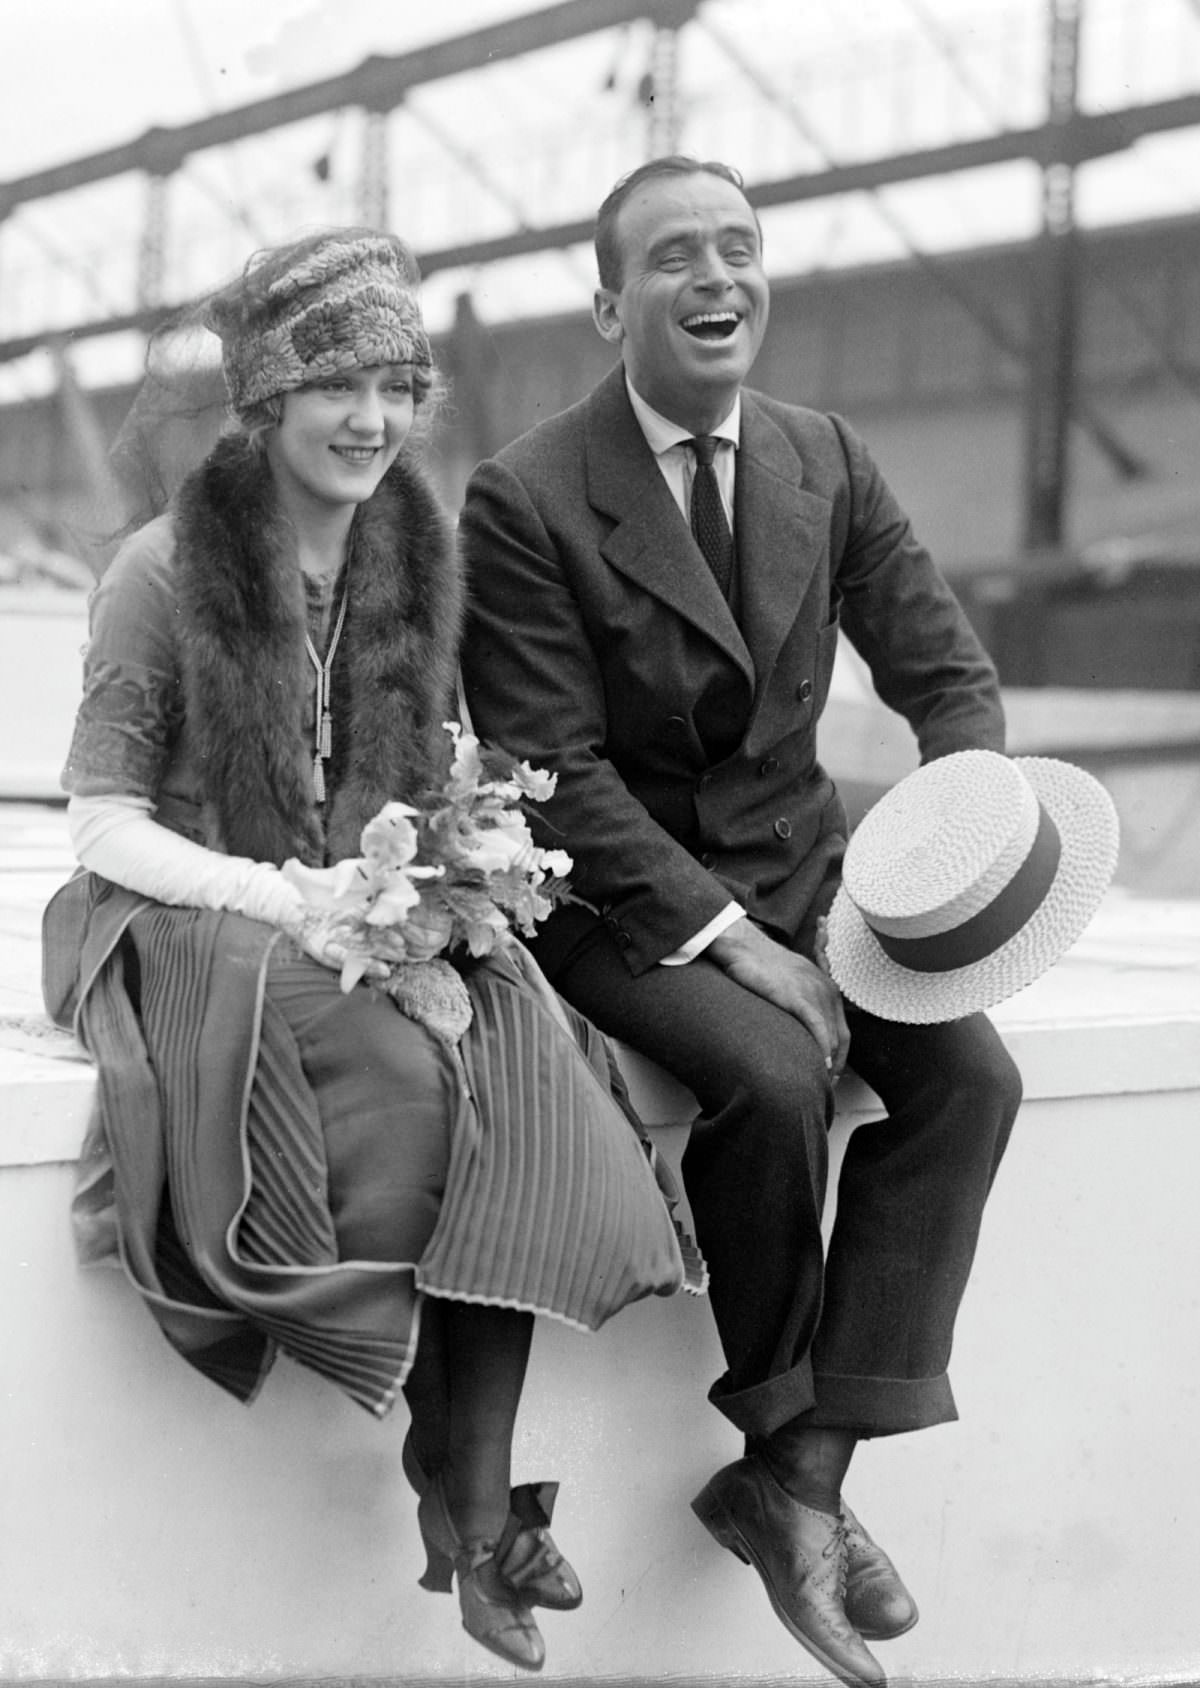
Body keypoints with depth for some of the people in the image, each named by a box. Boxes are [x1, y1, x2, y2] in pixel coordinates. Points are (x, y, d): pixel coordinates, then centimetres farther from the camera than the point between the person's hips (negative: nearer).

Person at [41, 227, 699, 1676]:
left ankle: (480, 1501, -28)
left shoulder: (415, 565, 10)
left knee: (517, 1062, -28)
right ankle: (450, 1470, -17)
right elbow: (102, 820, -6)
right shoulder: (163, 573, -5)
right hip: (188, 931, -4)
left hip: (381, 927, 4)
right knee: (408, 1077, -33)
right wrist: (276, 899, -19)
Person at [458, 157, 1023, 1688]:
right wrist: (724, 932, -22)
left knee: (969, 1074, -18)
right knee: (774, 1079, -30)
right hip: (616, 894, -5)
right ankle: (781, 1427, -5)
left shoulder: (830, 466, 5)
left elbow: (947, 673, 8)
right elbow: (554, 769, -15)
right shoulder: (525, 500, -12)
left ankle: (800, 1478, -15)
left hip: (797, 866, 5)